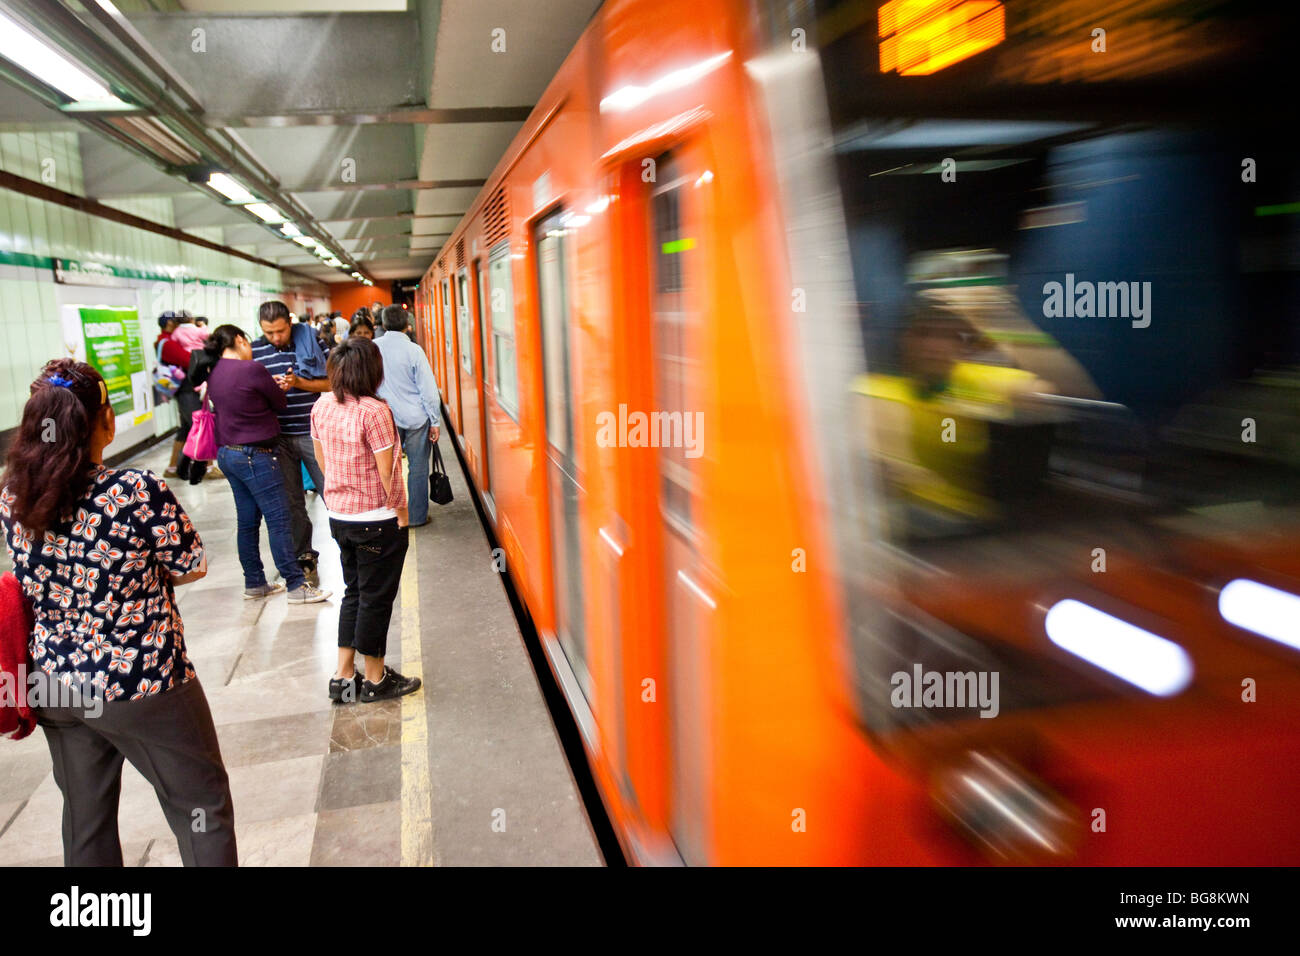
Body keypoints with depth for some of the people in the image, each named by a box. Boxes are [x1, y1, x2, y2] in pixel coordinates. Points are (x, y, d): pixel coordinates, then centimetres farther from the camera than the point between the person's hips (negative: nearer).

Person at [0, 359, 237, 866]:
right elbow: (194, 565, -12)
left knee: (85, 822, 22)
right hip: (142, 684, -6)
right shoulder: (137, 491, -24)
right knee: (203, 807, 12)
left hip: (56, 686, 6)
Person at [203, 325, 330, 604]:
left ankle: (254, 583, 21)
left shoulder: (215, 374, 9)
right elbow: (280, 403, -4)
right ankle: (296, 585, -1)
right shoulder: (251, 369, -15)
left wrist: (273, 385, 12)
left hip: (227, 453, 9)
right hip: (255, 455, -9)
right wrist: (277, 388, 15)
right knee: (279, 520, -5)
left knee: (248, 521, 14)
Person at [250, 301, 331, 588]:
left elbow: (330, 383, -1)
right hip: (278, 436, 2)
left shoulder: (310, 342, -1)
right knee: (291, 501, 8)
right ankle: (304, 557, 19)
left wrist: (298, 383, -16)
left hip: (313, 432, -2)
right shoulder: (254, 351, 4)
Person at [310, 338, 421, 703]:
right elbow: (387, 471, -17)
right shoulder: (374, 412, -20)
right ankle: (375, 680, 19)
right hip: (378, 522, -7)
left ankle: (343, 675, 23)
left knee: (354, 593, 19)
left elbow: (321, 458, 11)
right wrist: (401, 513, -6)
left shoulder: (321, 407, 1)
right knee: (375, 598, 6)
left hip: (339, 517, 7)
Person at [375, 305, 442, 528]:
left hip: (386, 419, 3)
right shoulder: (413, 350, -11)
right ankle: (417, 516, 13)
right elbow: (428, 390, -10)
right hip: (416, 418, -3)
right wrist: (434, 421, -2)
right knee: (418, 468, 7)